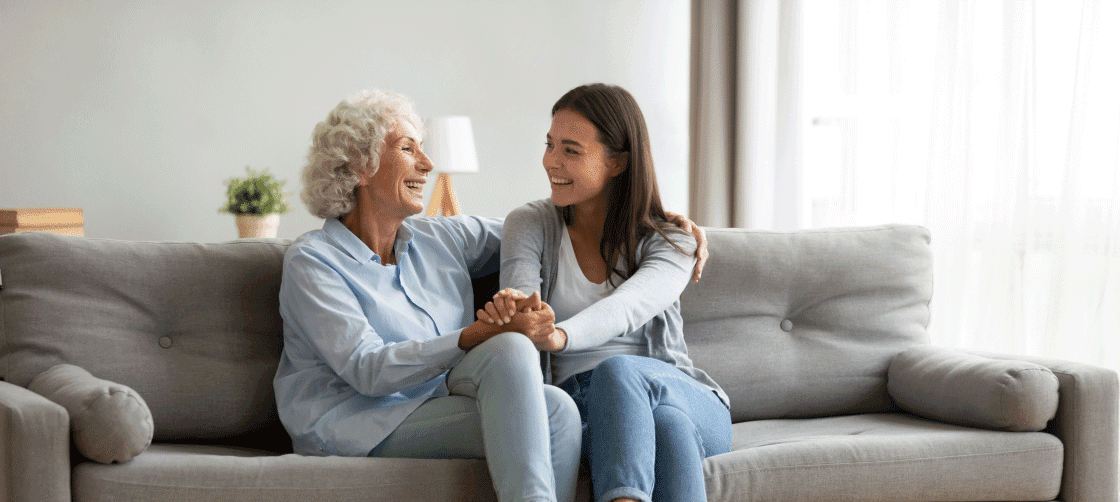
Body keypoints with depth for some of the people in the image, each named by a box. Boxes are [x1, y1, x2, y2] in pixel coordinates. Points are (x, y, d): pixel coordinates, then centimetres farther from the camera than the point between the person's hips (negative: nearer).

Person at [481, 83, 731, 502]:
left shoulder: (670, 243, 2)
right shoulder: (530, 225, 8)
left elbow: (627, 308, -21)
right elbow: (522, 290, -12)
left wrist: (559, 335, -43)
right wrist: (512, 310, -40)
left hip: (688, 403, 0)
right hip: (578, 408, 0)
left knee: (618, 372, -37)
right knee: (666, 422, -37)